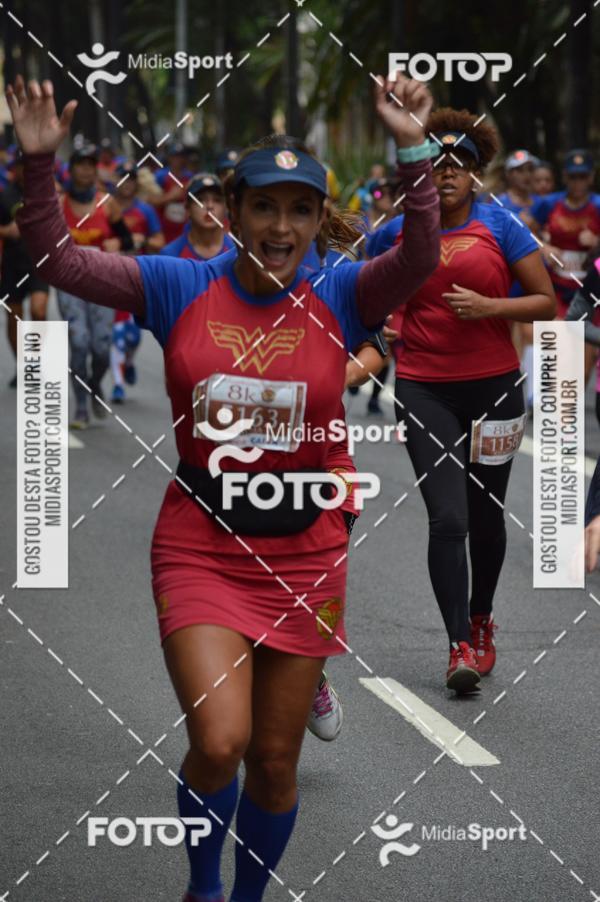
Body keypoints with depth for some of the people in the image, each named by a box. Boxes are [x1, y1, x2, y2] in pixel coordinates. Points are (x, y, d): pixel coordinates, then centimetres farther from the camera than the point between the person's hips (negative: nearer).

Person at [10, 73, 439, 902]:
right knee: (219, 741, -16)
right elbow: (58, 259, -7)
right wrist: (40, 161, -21)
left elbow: (419, 258, -22)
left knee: (275, 761, 10)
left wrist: (413, 152, -34)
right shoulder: (180, 286, -3)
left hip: (302, 550, 1)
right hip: (199, 543, -1)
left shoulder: (339, 297, -4)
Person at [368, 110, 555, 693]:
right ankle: (460, 646, -9)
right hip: (424, 390, 0)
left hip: (493, 387, 0)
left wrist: (490, 306, -17)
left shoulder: (499, 225, -2)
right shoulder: (397, 232, 2)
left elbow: (546, 302, -2)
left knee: (486, 516, 12)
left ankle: (481, 620, 36)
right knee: (447, 519, -12)